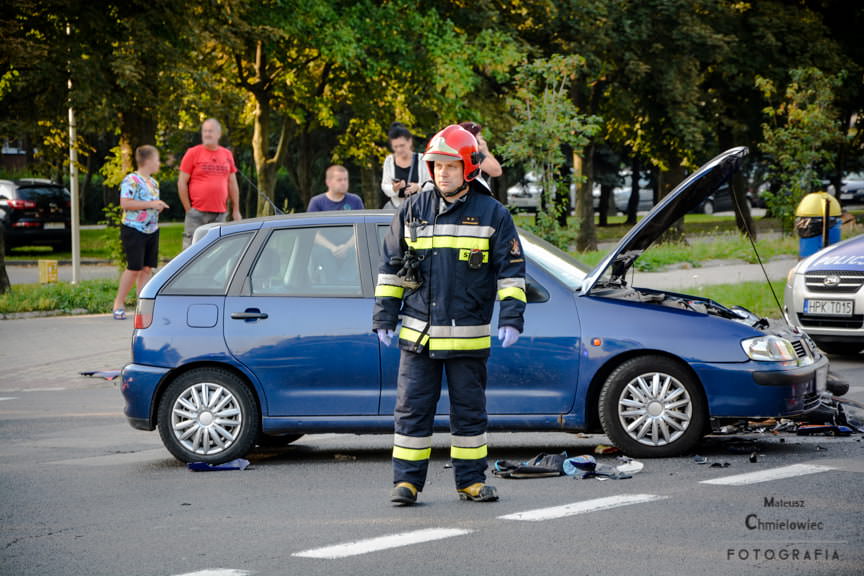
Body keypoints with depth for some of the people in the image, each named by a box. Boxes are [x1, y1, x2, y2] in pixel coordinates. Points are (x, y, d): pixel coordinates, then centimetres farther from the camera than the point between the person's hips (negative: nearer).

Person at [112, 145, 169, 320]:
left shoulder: (153, 183, 16)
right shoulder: (131, 180, -11)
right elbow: (125, 203, -21)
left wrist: (159, 206, 11)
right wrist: (150, 204, -21)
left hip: (152, 231, 8)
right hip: (134, 230, -8)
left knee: (147, 269, 4)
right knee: (134, 268, -8)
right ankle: (119, 303, 2)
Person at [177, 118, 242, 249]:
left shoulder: (227, 155, 12)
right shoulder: (193, 153, 1)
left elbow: (232, 184, 17)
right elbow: (182, 183, 0)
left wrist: (236, 210, 13)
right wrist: (188, 209, -4)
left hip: (220, 214, 4)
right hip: (197, 214, -4)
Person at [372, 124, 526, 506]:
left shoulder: (492, 214, 2)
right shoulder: (412, 211, 7)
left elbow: (511, 270, 3)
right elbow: (391, 267, 12)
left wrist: (511, 318, -7)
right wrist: (384, 318, 6)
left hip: (469, 337, -1)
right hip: (418, 335, 1)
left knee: (469, 410, 8)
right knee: (412, 409, 0)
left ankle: (471, 481, 17)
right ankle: (407, 480, 6)